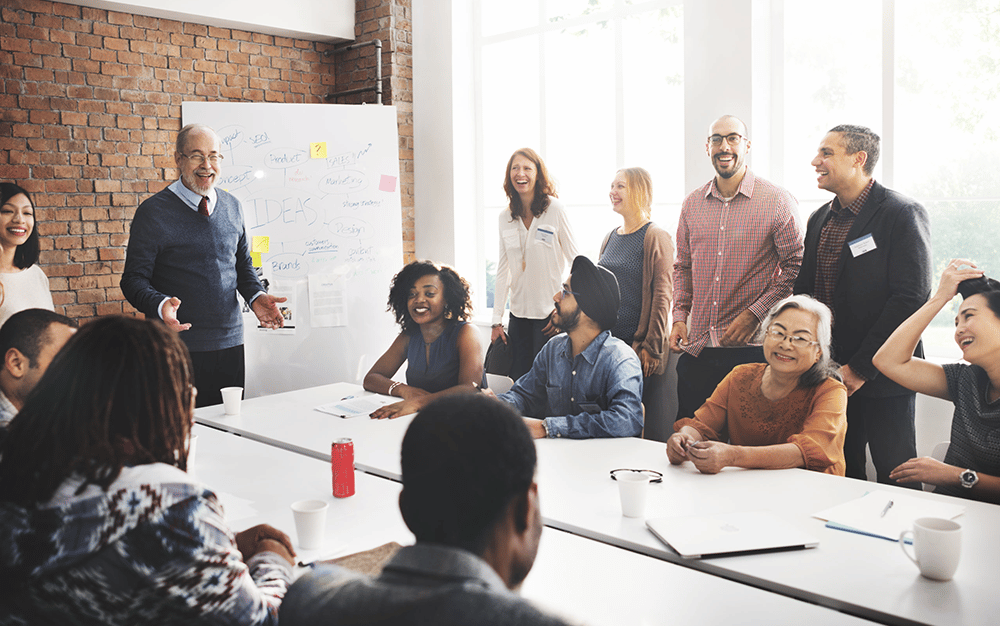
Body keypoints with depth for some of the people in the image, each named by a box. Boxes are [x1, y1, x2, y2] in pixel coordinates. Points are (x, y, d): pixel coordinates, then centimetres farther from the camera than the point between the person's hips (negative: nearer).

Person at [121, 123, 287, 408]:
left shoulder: (232, 207, 10)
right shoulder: (153, 212, -5)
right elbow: (134, 279, -5)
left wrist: (256, 296, -1)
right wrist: (160, 305, -25)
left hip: (231, 344, 4)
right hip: (178, 348, -4)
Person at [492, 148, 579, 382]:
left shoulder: (554, 209, -6)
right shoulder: (505, 217, 7)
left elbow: (576, 262, -4)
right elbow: (503, 270, 11)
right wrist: (497, 320, 7)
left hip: (550, 313, -4)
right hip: (519, 313, 4)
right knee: (519, 380, 6)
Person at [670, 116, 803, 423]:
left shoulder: (778, 202, -3)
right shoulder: (692, 204, 11)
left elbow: (796, 267, -4)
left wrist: (754, 314, -12)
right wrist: (680, 315, 5)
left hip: (752, 348, -4)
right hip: (696, 348, 4)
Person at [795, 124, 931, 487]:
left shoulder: (902, 214, -10)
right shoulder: (820, 219, 12)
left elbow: (912, 297, -16)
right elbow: (804, 290, 16)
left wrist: (860, 367, -17)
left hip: (882, 376, -6)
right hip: (828, 374, 6)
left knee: (895, 480, 3)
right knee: (841, 475, 12)